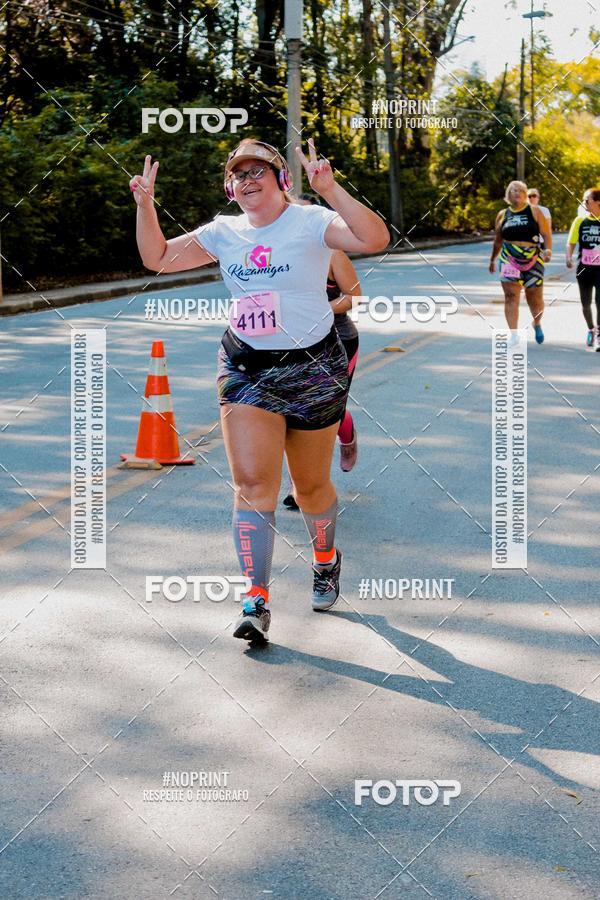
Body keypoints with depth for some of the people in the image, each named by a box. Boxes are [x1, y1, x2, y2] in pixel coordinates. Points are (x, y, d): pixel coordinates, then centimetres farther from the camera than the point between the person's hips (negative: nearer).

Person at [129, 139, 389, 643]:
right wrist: (145, 204, -2)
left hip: (312, 369, -3)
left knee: (310, 486, 12)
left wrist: (330, 190, -35)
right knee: (252, 483, -10)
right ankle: (257, 601, -9)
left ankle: (326, 559, 42)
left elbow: (375, 240, -26)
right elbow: (158, 258, 12)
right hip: (245, 369, 3)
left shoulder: (311, 223, -9)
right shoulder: (224, 233, 6)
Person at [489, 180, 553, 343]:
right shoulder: (502, 215, 10)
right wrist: (492, 259, 26)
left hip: (533, 261, -1)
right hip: (509, 260, 1)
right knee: (511, 296, -12)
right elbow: (498, 240, 21)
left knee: (535, 298, 5)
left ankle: (537, 323, 36)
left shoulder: (534, 211, 3)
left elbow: (546, 234, -1)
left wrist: (548, 250, -18)